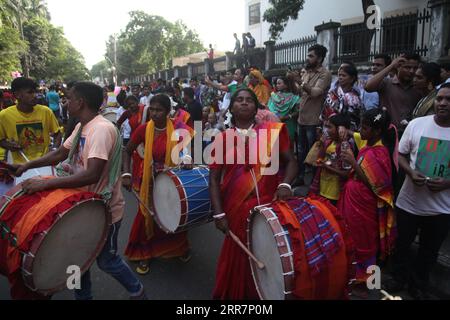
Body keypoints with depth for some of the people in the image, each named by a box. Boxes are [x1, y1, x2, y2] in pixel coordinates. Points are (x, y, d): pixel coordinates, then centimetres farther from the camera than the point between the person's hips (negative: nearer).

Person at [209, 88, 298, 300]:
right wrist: (219, 214, -8)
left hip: (270, 206, 1)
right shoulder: (223, 139, 2)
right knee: (238, 257, 12)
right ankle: (236, 294, 38)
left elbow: (290, 162, 4)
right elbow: (214, 179, 0)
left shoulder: (273, 131, 4)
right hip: (236, 209, 0)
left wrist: (285, 184, -16)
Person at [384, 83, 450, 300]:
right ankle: (399, 278, 43)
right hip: (409, 201, 0)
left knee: (429, 251, 20)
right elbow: (401, 155, 2)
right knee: (402, 244, 19)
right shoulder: (417, 124, -8)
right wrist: (410, 172, -16)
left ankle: (419, 285, 44)